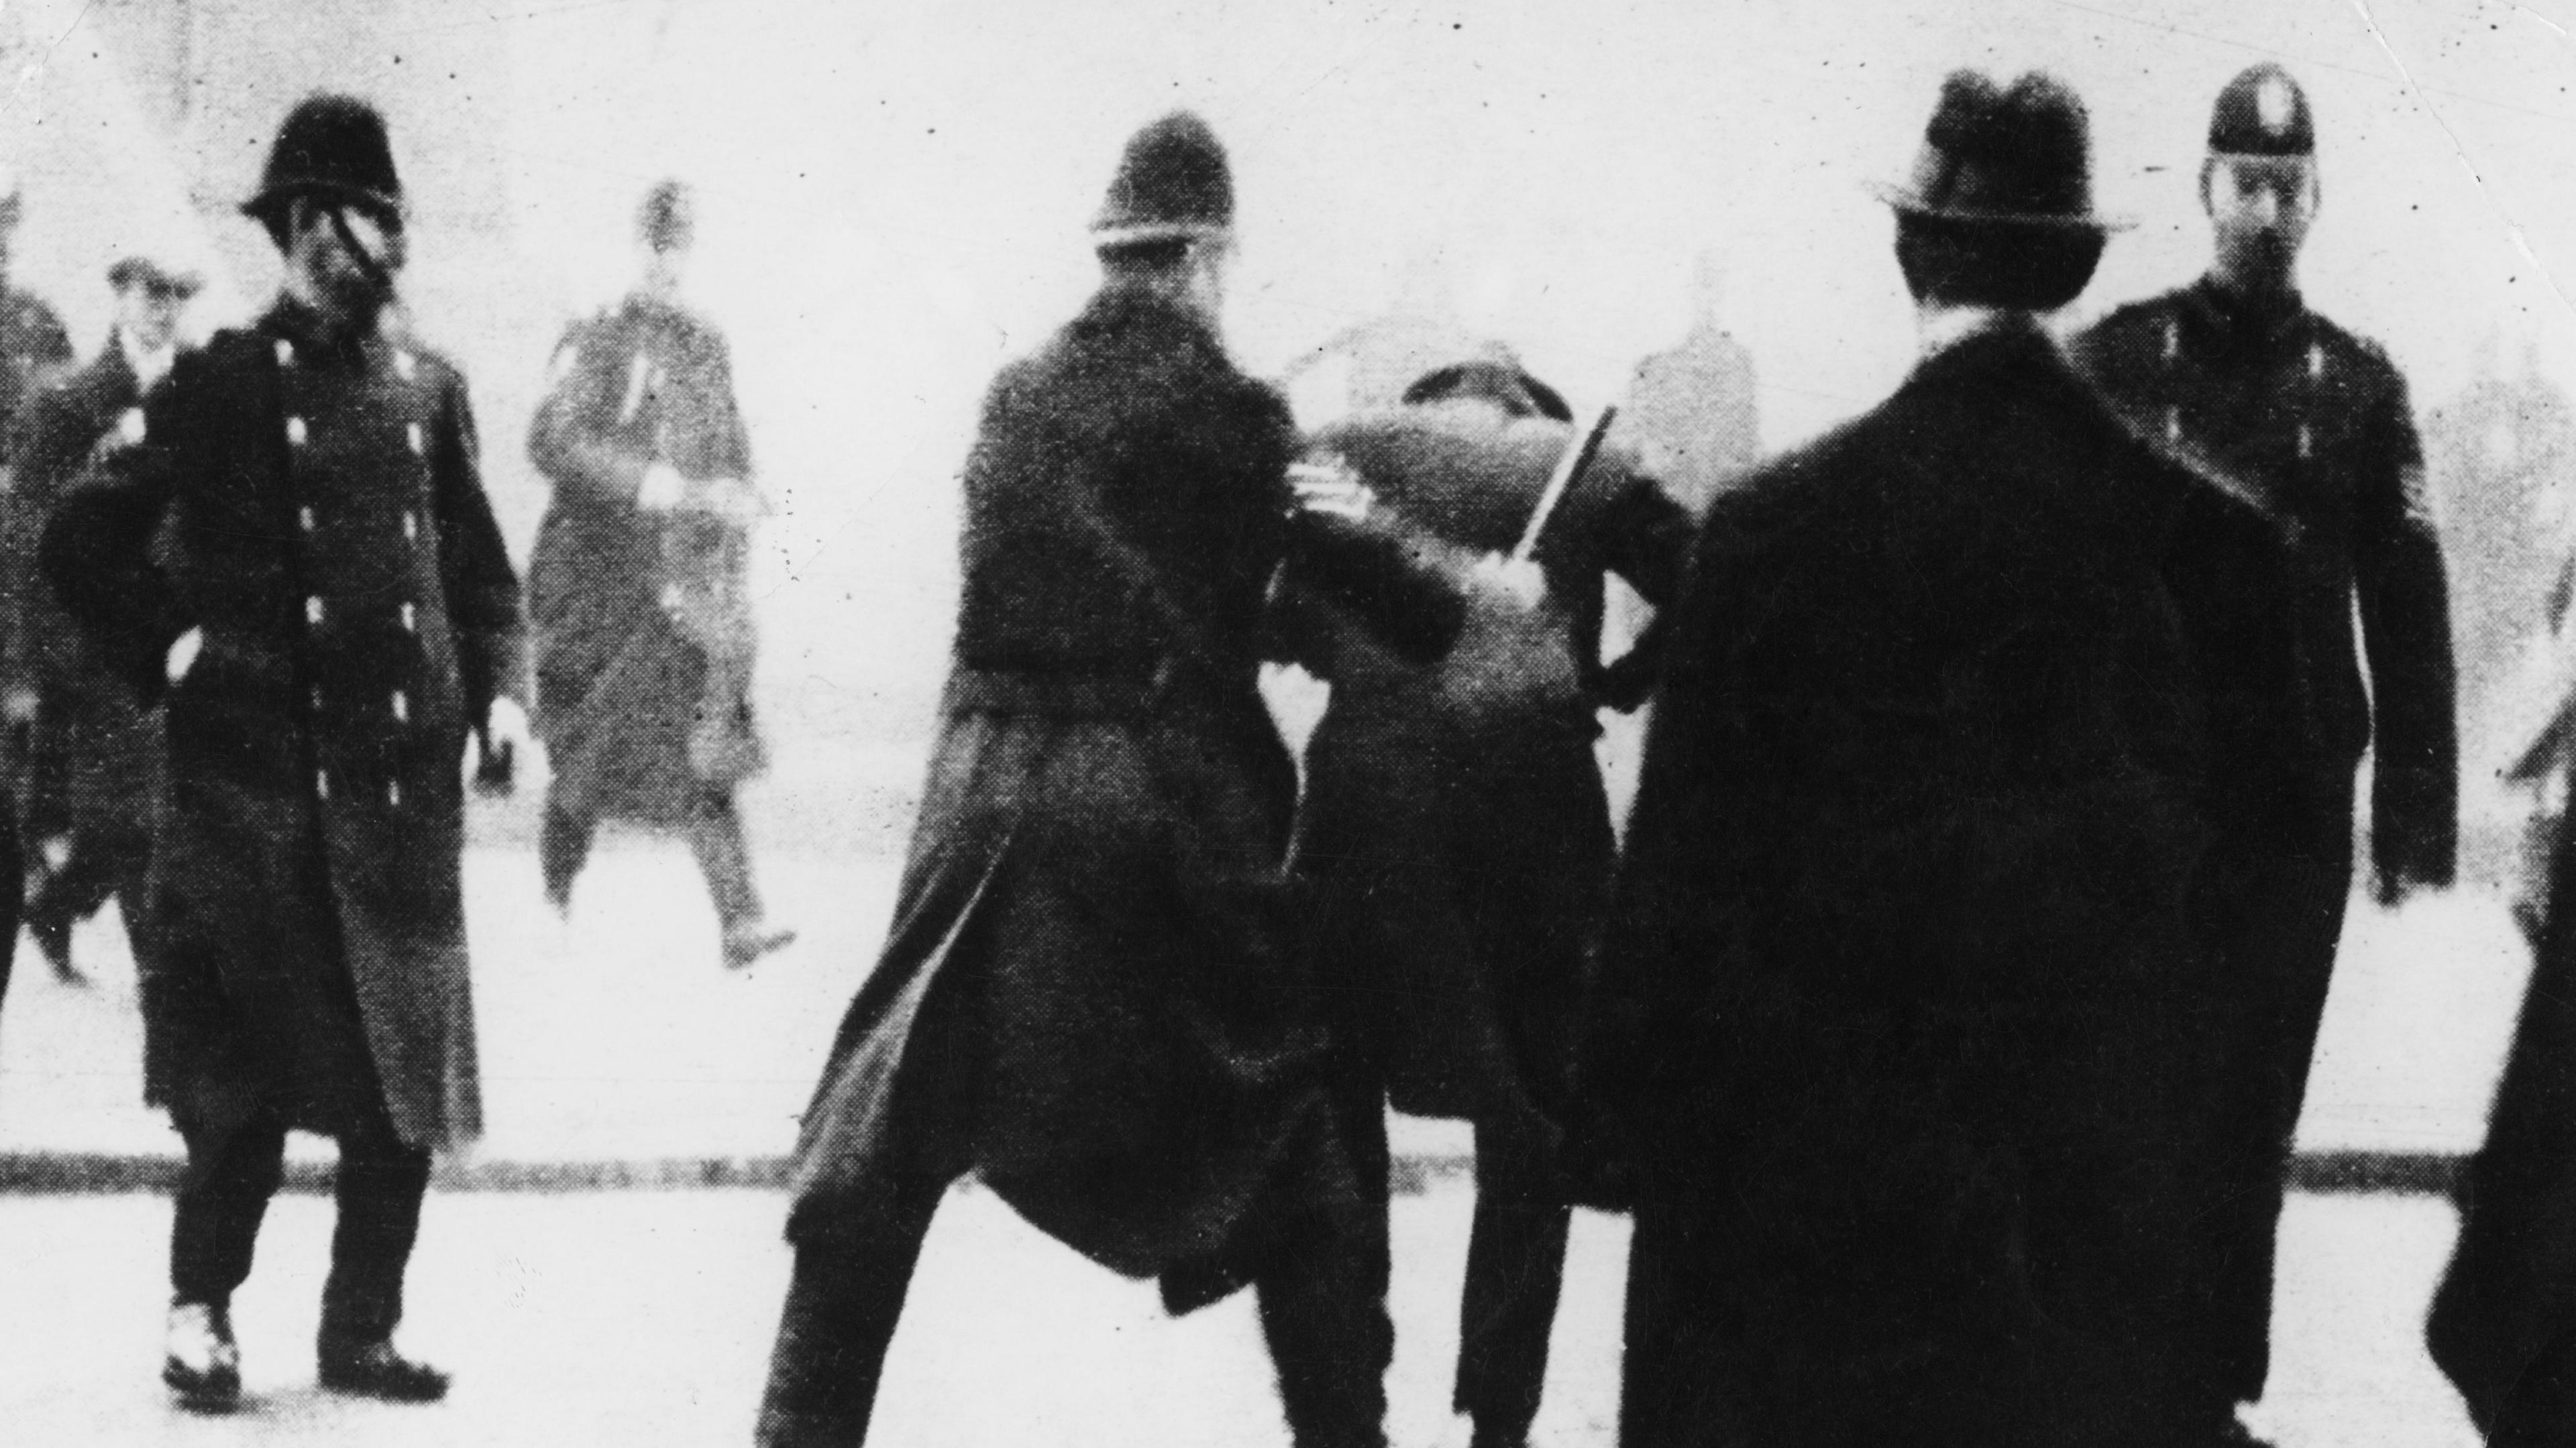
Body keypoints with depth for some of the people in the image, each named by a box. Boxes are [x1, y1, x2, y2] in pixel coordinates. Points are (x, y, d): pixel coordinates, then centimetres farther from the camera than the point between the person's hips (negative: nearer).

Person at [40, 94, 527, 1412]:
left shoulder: (427, 389, 11)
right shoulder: (222, 385, -1)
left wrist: (499, 691, 5)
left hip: (406, 785, 4)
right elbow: (79, 543, 1)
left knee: (407, 1081, 4)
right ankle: (201, 1310, 12)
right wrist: (167, 660, -3)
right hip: (255, 784, -4)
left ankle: (363, 1329, 15)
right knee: (252, 1079, -4)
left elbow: (480, 571, 19)